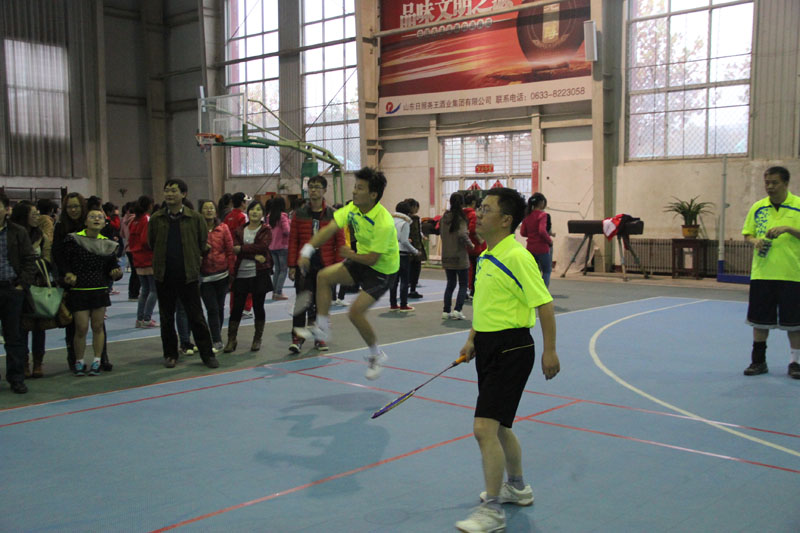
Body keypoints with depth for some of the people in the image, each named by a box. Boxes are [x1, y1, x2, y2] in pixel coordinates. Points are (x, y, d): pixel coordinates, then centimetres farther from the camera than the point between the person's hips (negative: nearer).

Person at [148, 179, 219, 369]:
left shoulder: (194, 218, -3)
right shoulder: (156, 219, 2)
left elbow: (203, 244, 5)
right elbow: (151, 244, 13)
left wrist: (193, 261, 7)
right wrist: (165, 260, 11)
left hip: (188, 275, -2)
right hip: (164, 275, 2)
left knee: (196, 317, 2)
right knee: (166, 318, 10)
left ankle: (207, 354, 10)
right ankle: (170, 354, 22)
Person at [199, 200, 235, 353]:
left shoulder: (223, 228, 0)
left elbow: (230, 251, 2)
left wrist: (232, 271, 0)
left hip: (222, 274, 1)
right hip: (205, 276, -1)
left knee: (220, 308, 10)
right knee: (212, 309, -5)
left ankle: (216, 338, 26)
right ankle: (217, 341, 0)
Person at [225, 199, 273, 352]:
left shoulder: (266, 230, 3)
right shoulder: (239, 231, 10)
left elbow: (263, 247, -14)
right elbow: (236, 250, -5)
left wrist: (242, 248, -11)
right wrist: (254, 255, -18)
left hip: (259, 274, -2)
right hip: (241, 274, 2)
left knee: (258, 307, 6)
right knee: (237, 307, 2)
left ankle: (257, 339, 18)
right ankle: (231, 340, 10)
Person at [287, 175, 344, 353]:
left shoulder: (333, 215, 1)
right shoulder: (299, 213, 2)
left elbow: (340, 242, 2)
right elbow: (293, 241, 2)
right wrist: (292, 266, -3)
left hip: (325, 267, 0)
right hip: (304, 266, 0)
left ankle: (319, 337, 20)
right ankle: (297, 338, 2)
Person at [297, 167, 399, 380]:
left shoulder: (384, 223, -32)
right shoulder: (353, 208, -8)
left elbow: (372, 259, -28)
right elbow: (329, 229, -13)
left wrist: (351, 255, -11)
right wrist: (308, 249, -24)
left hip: (382, 269, -8)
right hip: (361, 260, 8)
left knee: (355, 312, -14)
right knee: (324, 276, -5)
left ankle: (377, 356, 9)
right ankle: (322, 328, 5)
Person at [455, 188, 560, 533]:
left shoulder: (517, 257, -16)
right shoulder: (485, 256, 11)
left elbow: (544, 304, -18)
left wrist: (549, 350, -19)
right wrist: (472, 339, 18)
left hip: (511, 350, -10)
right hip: (489, 346, 10)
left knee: (484, 428, -12)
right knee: (497, 426, 21)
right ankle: (517, 487, 41)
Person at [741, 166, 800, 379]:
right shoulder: (758, 207, 7)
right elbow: (747, 233, 13)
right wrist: (755, 241, -7)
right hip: (761, 273, 3)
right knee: (760, 320, 7)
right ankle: (758, 361, 19)